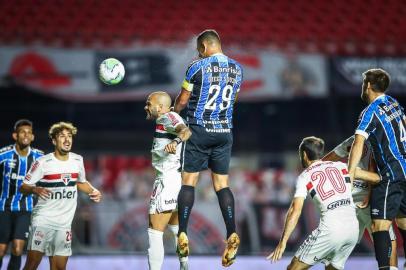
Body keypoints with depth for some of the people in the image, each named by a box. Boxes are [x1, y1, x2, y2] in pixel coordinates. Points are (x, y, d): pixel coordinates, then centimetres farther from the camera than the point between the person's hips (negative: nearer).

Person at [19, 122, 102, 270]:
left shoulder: (78, 160, 8)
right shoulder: (43, 162, -7)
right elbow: (23, 187, -5)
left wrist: (93, 191, 7)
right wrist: (35, 189, -26)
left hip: (64, 224, 5)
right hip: (43, 219, -5)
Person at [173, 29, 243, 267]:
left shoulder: (198, 67, -9)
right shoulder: (237, 69, 6)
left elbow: (182, 101, 0)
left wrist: (173, 113, 21)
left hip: (200, 131, -4)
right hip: (225, 132, 4)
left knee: (189, 182, 0)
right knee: (222, 184, 7)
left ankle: (183, 235, -6)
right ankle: (232, 234, -9)